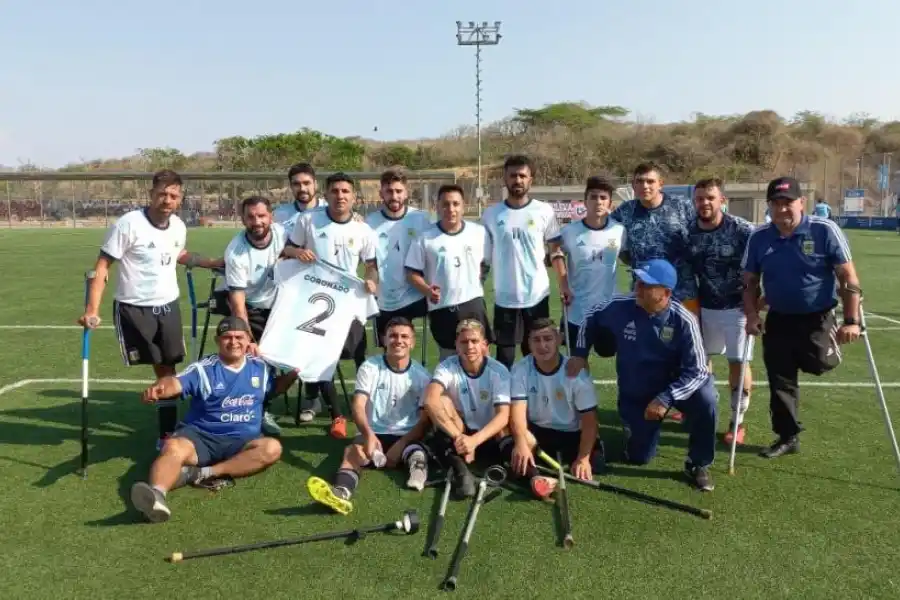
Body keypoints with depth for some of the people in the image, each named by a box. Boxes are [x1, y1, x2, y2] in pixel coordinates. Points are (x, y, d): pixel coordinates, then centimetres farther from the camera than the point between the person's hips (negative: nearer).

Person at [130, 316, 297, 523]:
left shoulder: (260, 367, 10)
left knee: (272, 448, -29)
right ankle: (156, 494, -64)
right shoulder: (203, 369, -2)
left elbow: (276, 387, 29)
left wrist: (293, 374, 7)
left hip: (241, 441, 2)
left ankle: (203, 474, -32)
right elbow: (175, 382, -19)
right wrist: (156, 389, -43)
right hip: (200, 435, -2)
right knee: (173, 447, -34)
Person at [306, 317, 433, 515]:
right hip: (374, 434, -2)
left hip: (406, 437, 2)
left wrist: (401, 444, -17)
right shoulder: (369, 367, 1)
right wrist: (369, 435, -31)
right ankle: (341, 493, -59)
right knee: (352, 451, -33)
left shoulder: (421, 375, 2)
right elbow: (358, 406, -11)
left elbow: (426, 419, -1)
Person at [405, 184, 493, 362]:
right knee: (449, 359, 9)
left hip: (474, 305, 2)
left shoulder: (479, 232, 1)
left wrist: (477, 284, 5)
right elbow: (412, 272, -3)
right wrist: (427, 290, -18)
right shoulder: (425, 239, -6)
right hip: (441, 309, -2)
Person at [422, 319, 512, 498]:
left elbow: (503, 415, -22)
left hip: (489, 437, -1)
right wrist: (458, 437, -41)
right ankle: (460, 469, -41)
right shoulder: (447, 367, -13)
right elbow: (430, 402, -32)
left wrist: (475, 440, -38)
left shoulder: (499, 371, -11)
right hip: (458, 435, 1)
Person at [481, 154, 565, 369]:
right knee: (504, 356, 8)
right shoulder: (491, 214, 0)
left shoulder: (545, 211, -2)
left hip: (538, 295, 0)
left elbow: (556, 251, 4)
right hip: (505, 297, 0)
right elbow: (483, 257, 7)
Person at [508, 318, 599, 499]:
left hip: (572, 434, 1)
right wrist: (521, 443, -42)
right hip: (536, 431, -1)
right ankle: (536, 478, -51)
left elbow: (589, 419, -15)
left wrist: (583, 458, -28)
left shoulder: (577, 372, -14)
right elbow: (518, 409, -23)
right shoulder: (520, 370, -11)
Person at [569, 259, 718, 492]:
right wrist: (579, 354, -3)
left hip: (670, 387, -2)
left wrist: (665, 399, -34)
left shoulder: (683, 321, -25)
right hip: (634, 395, 2)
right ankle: (638, 427, 41)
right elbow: (591, 318, 3)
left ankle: (698, 464, -10)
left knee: (705, 399, -34)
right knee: (638, 457, 6)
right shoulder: (621, 306, -19)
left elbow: (697, 370, -25)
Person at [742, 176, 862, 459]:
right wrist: (751, 315, -8)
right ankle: (787, 437, 24)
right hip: (779, 319, 3)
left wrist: (851, 321, -15)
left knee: (818, 363, -20)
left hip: (818, 317, -3)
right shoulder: (758, 238, -4)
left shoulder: (825, 231, -13)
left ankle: (829, 345, 18)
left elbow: (848, 277, -11)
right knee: (780, 381, 6)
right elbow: (750, 282, 6)